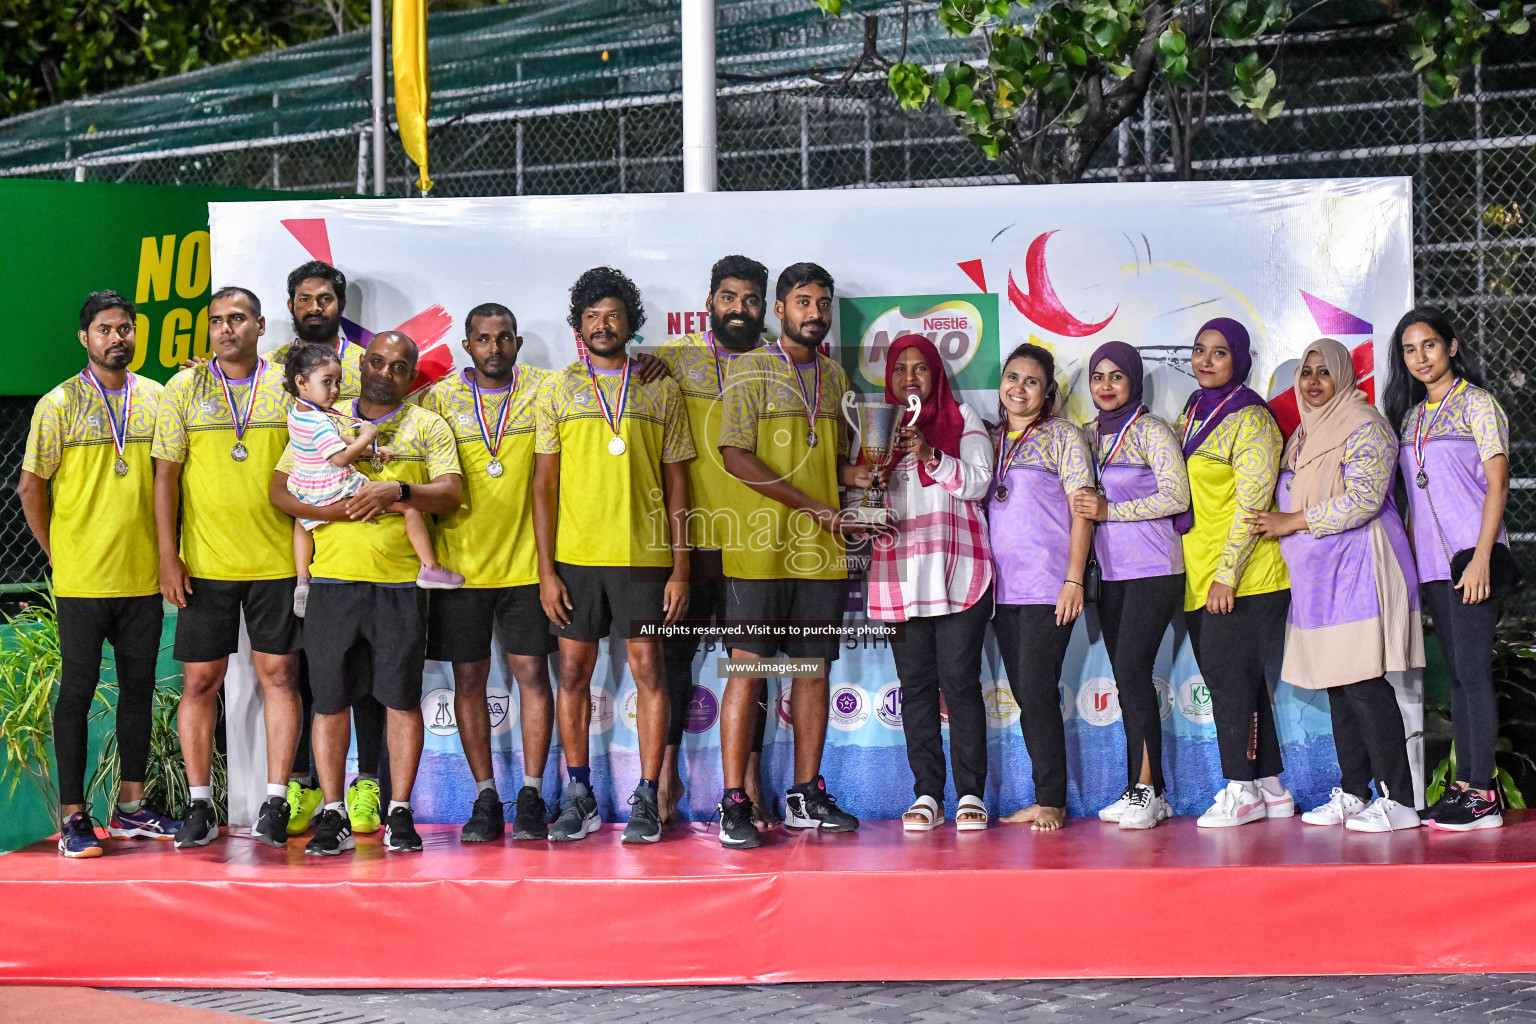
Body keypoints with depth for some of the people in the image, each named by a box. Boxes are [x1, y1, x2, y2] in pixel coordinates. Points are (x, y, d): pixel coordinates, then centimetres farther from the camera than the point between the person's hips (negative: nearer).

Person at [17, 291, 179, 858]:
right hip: (82, 578, -4)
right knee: (77, 692, -1)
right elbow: (31, 487, -1)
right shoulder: (59, 403, -4)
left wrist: (165, 549, 9)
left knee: (139, 689, 10)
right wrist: (59, 554, -2)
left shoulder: (157, 398, 8)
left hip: (143, 577, 4)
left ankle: (130, 807, 21)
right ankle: (73, 817, 3)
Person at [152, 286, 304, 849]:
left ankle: (275, 802, 7)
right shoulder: (184, 388, 3)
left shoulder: (287, 387, 5)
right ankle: (200, 807, 9)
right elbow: (166, 474, 2)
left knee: (279, 675, 1)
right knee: (200, 681, 1)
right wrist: (168, 555, -5)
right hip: (205, 564, 0)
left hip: (278, 561, 0)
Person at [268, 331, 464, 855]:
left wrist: (397, 490, -18)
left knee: (402, 698, 0)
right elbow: (280, 490, 5)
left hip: (400, 583, -1)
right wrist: (341, 509, -9)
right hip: (332, 580, 1)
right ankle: (333, 817, 7)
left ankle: (399, 813, 7)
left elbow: (450, 494, -2)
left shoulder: (428, 426, 10)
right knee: (330, 700, 1)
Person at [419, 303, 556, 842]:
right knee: (469, 675, 3)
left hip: (526, 559, -1)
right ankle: (485, 798, 11)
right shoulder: (440, 398, 5)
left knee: (531, 671, -1)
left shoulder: (544, 391, 4)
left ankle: (531, 796, 5)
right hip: (460, 561, 1)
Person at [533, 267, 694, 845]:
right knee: (574, 671, 3)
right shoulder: (558, 390, 8)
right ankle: (579, 796, 13)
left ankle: (647, 798, 4)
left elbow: (676, 483, 8)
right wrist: (546, 569, -1)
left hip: (644, 554, -1)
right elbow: (544, 484, 6)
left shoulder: (661, 391, 8)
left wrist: (680, 568, 1)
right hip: (575, 555, 1)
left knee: (647, 667, -2)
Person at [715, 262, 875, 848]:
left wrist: (853, 475, 1)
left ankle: (806, 796, 14)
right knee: (748, 668, -6)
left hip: (822, 549, 6)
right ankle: (734, 804, -5)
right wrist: (815, 507, -14)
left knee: (814, 669, 7)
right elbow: (736, 457, -10)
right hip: (762, 546, -6)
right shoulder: (750, 370, -2)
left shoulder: (834, 376, 17)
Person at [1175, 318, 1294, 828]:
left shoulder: (1250, 418, -10)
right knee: (1238, 681, 9)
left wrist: (1225, 574, -19)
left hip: (1246, 578, -8)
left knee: (1227, 675, -10)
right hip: (1200, 576, 8)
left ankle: (1242, 790, -4)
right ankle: (1271, 787, 15)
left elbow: (1251, 504, -15)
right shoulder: (1193, 412, 16)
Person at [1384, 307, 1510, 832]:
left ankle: (1483, 796, -12)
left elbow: (1496, 483, -10)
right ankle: (1464, 786, 9)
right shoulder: (1413, 415, 17)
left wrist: (1481, 557, -18)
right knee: (1457, 674, 8)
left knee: (1473, 671, -11)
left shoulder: (1476, 403, -3)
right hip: (1431, 562, 7)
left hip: (1469, 555, -7)